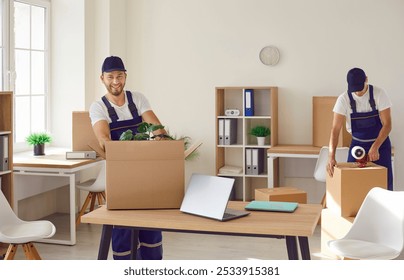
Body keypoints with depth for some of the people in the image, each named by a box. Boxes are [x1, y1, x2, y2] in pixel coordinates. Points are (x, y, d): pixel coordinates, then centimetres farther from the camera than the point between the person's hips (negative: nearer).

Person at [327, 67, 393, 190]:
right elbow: (335, 129, -18)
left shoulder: (379, 94, -16)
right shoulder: (343, 99, -14)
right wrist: (331, 156, -30)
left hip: (380, 143, -1)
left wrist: (375, 147, -30)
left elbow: (387, 124, -16)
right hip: (357, 144, 1)